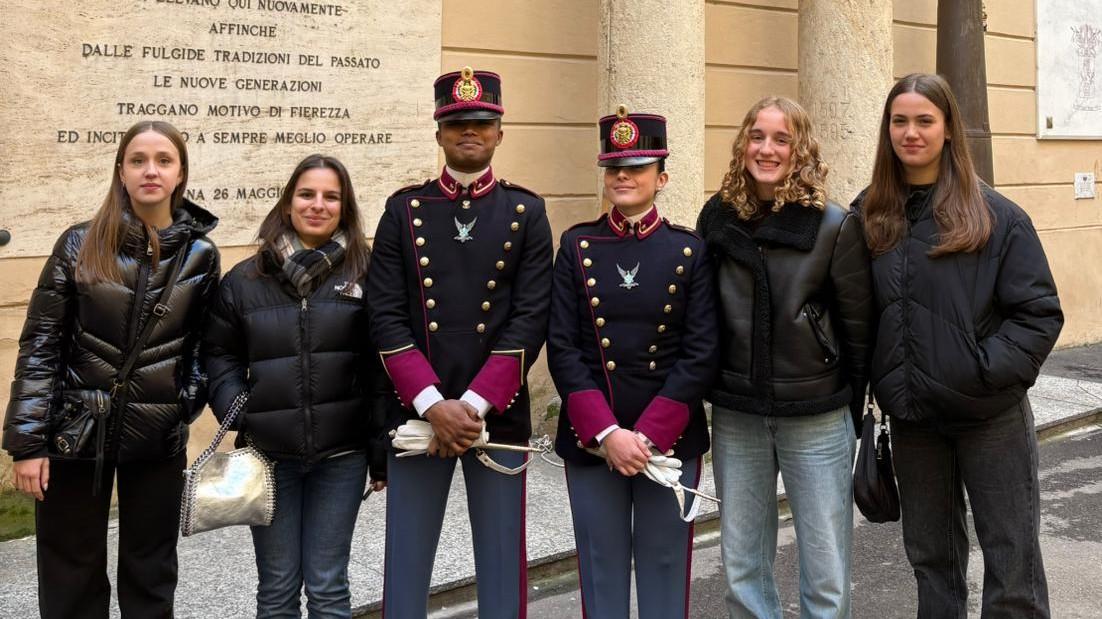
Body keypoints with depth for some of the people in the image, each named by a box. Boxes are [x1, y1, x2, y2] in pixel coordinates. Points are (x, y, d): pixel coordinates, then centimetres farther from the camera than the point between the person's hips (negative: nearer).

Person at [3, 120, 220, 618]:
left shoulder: (200, 254, 0)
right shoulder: (80, 245, -3)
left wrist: (189, 400, -7)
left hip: (159, 439, 1)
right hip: (75, 433, -1)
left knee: (151, 575, 12)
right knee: (70, 577, 9)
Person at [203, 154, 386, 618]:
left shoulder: (365, 275, -2)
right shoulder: (244, 280, 3)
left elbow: (381, 366, -2)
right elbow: (220, 356, 8)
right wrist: (236, 414, -9)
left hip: (341, 455, -1)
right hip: (269, 454, 2)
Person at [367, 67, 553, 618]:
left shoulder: (526, 212, 3)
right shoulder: (404, 209, 4)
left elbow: (530, 320, -5)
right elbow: (386, 318, -3)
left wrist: (475, 404, -13)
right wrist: (433, 404, -13)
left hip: (498, 413, 0)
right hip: (417, 413, 1)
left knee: (499, 561, 9)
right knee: (406, 561, 8)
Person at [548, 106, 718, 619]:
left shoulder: (689, 250, 1)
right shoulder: (576, 245, 2)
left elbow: (700, 353, -5)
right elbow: (563, 349, -4)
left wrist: (650, 434, -13)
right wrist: (607, 433, -13)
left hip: (670, 438, 0)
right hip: (590, 438, 1)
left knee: (665, 565, 10)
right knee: (601, 567, 10)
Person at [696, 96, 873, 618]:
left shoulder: (834, 226, -9)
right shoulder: (717, 218, 0)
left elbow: (859, 328, -3)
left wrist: (854, 409, 1)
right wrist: (711, 389, 8)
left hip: (817, 417, -3)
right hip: (735, 416, 3)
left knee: (826, 572, 5)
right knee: (741, 566, 12)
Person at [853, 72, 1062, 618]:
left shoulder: (995, 215, -8)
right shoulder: (869, 216, 2)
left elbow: (1040, 313, -8)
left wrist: (987, 370, -17)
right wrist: (877, 382, -3)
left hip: (990, 414, -3)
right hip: (911, 417, 4)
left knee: (1011, 556, 6)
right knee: (930, 553, 17)